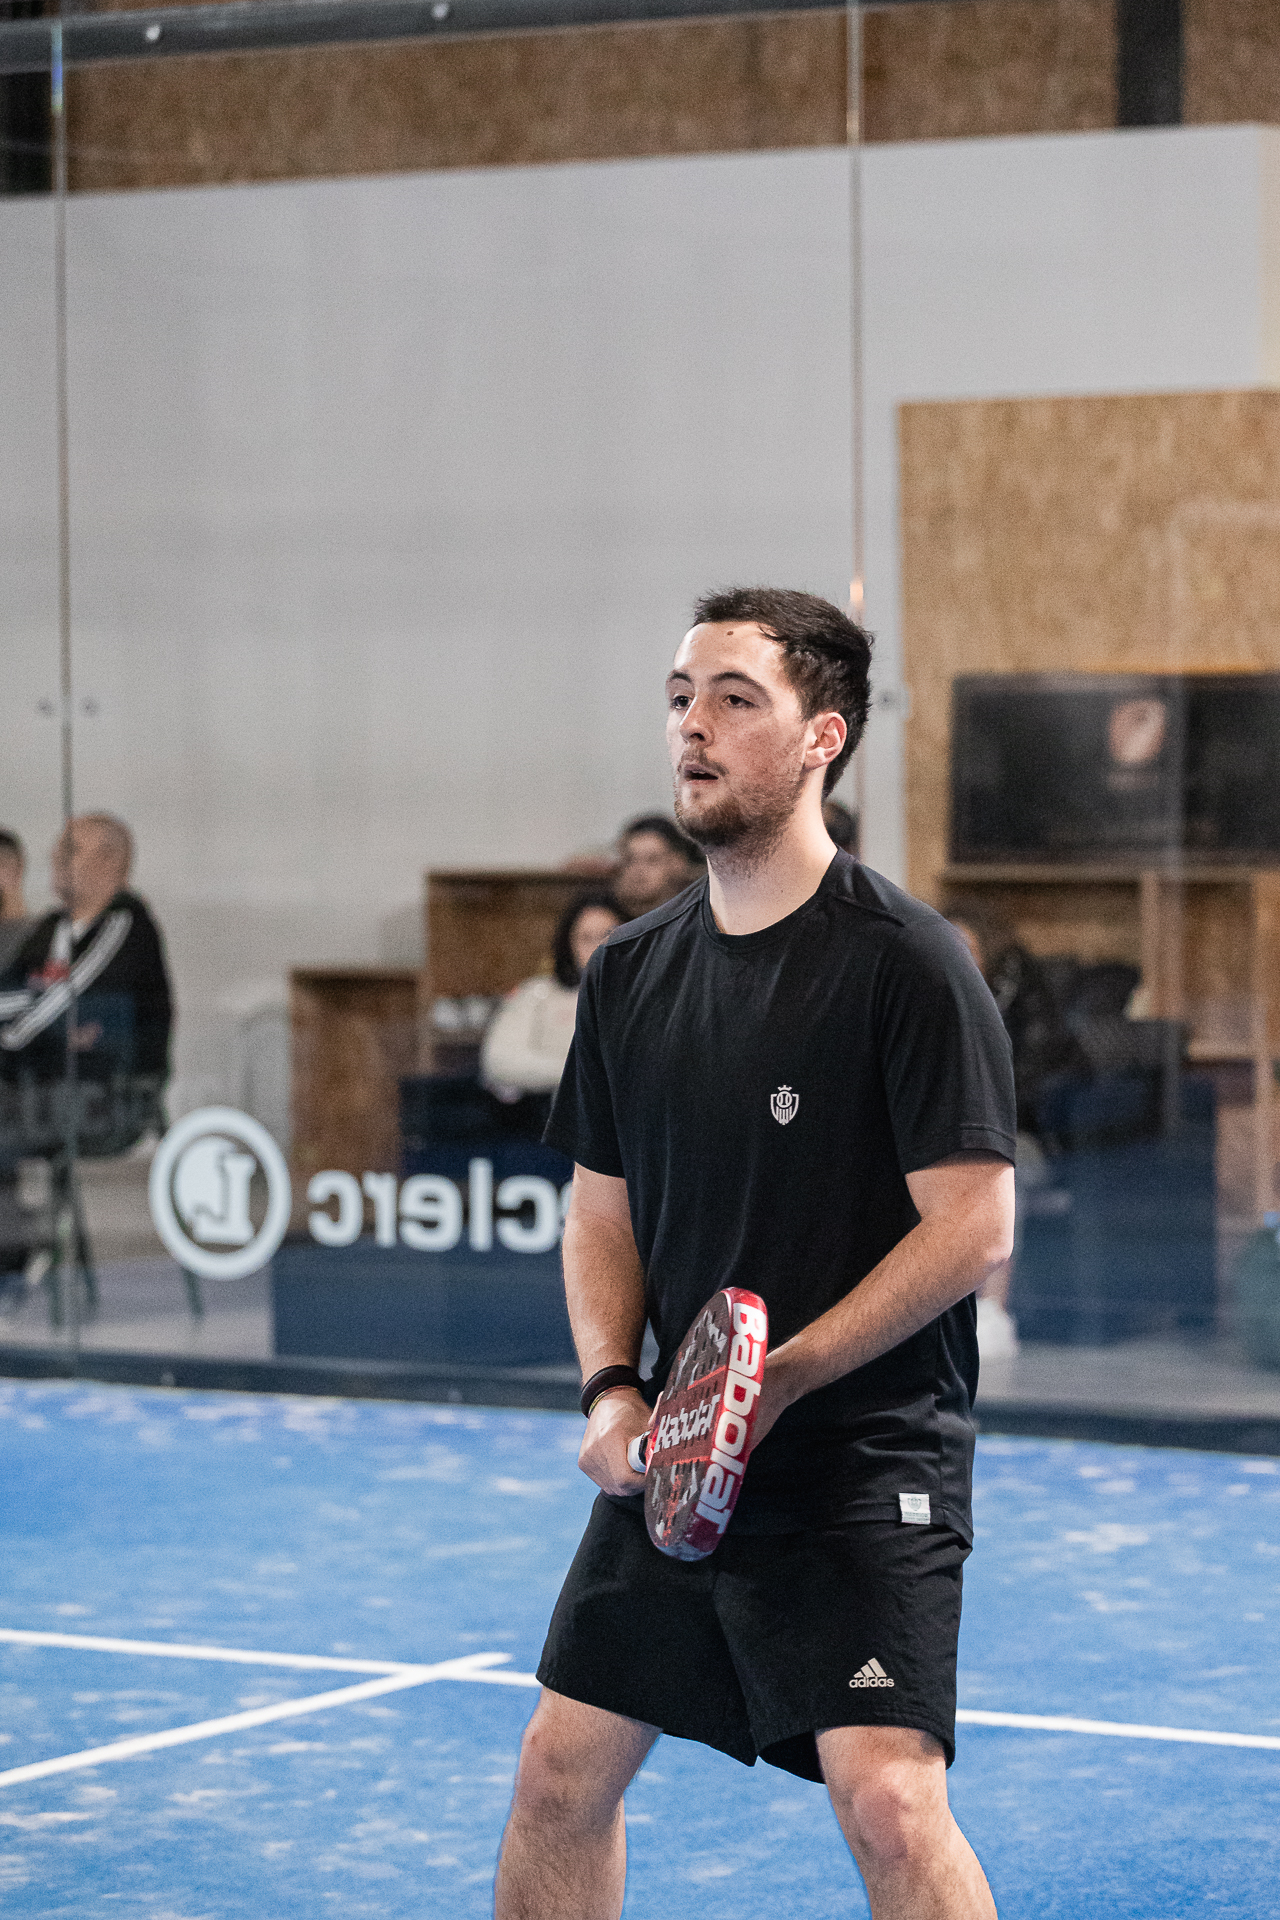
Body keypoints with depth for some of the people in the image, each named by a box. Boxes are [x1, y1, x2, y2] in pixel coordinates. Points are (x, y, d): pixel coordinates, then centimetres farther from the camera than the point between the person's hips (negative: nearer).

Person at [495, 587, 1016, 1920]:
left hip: (864, 1463, -6)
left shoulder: (903, 963, -12)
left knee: (887, 1797, -17)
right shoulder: (630, 972, 8)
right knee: (563, 1771, 11)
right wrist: (612, 1391, -3)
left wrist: (778, 1380, -20)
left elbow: (973, 1226, -15)